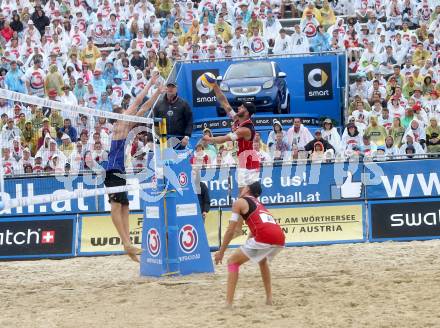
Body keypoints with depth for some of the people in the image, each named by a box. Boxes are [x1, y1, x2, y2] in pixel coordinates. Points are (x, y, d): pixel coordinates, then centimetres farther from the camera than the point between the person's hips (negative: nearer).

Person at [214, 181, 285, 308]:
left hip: (264, 237, -7)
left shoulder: (239, 202, 12)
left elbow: (231, 230, 7)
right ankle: (269, 298, 33)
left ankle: (228, 303, -5)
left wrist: (221, 252, 16)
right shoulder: (258, 204, 34)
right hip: (280, 238, 7)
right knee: (263, 261, 37)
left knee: (233, 262, 7)